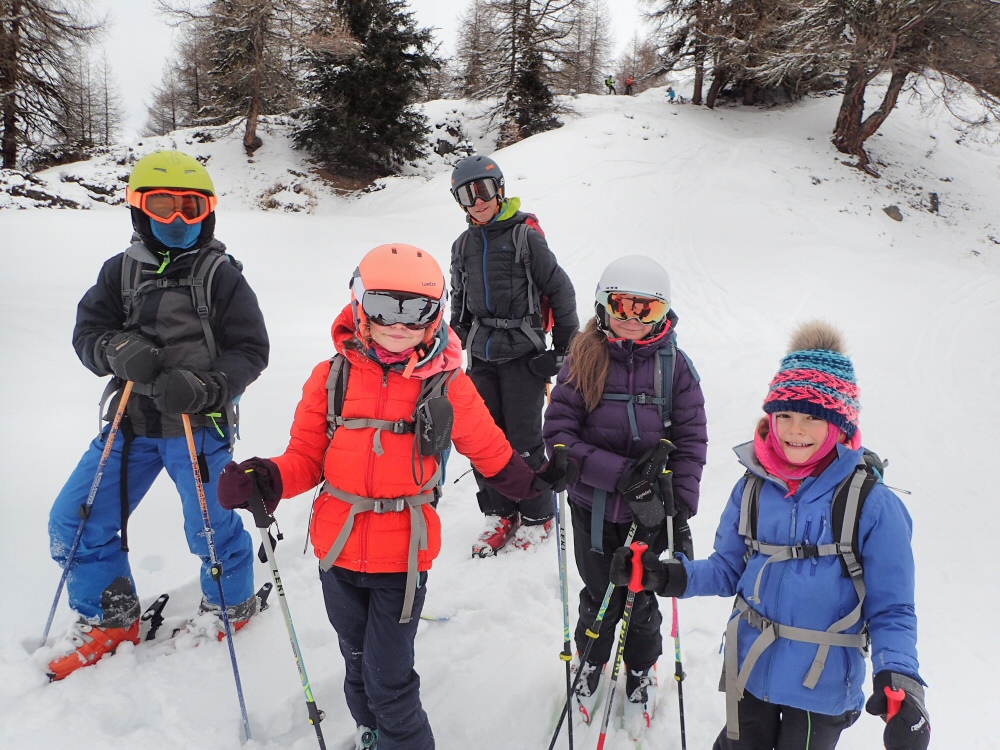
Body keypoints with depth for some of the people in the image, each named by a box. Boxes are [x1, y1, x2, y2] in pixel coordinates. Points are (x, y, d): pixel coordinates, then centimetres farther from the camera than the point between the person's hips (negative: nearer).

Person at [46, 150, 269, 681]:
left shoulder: (221, 276, -5)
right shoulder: (121, 271, 6)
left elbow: (250, 350, -7)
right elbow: (87, 330, 5)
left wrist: (204, 388, -24)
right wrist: (118, 351, -18)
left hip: (200, 426, -4)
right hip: (129, 424, 5)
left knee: (212, 528, 0)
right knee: (74, 523, 5)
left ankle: (231, 604, 33)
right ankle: (109, 619, 28)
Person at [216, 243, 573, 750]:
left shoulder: (446, 385, -7)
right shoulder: (332, 377, -5)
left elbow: (488, 448, 5)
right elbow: (307, 456, 0)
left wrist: (528, 482, -7)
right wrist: (267, 480, -18)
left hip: (403, 555, -3)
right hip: (338, 552, 3)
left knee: (389, 679, 1)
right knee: (357, 661, 24)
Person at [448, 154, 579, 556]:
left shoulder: (526, 236, -6)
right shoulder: (463, 245, 12)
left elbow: (560, 290, -4)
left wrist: (567, 348, -3)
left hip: (523, 352, -5)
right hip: (481, 355, 5)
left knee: (524, 438, -2)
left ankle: (537, 517, 15)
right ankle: (499, 514, 21)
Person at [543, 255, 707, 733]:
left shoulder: (675, 365, -8)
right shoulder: (583, 358, -9)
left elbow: (691, 442, -4)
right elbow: (558, 431, -13)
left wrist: (681, 512, -9)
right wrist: (617, 472, -23)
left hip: (649, 512, 0)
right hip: (592, 508, 0)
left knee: (640, 599, 15)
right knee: (600, 598, 16)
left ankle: (641, 674, 44)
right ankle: (591, 663, 47)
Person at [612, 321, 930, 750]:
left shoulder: (873, 505, -16)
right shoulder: (753, 488, -5)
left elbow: (890, 610, -11)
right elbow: (728, 570, 4)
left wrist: (897, 677, -28)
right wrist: (671, 578, -12)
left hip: (823, 687, -3)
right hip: (749, 671, 3)